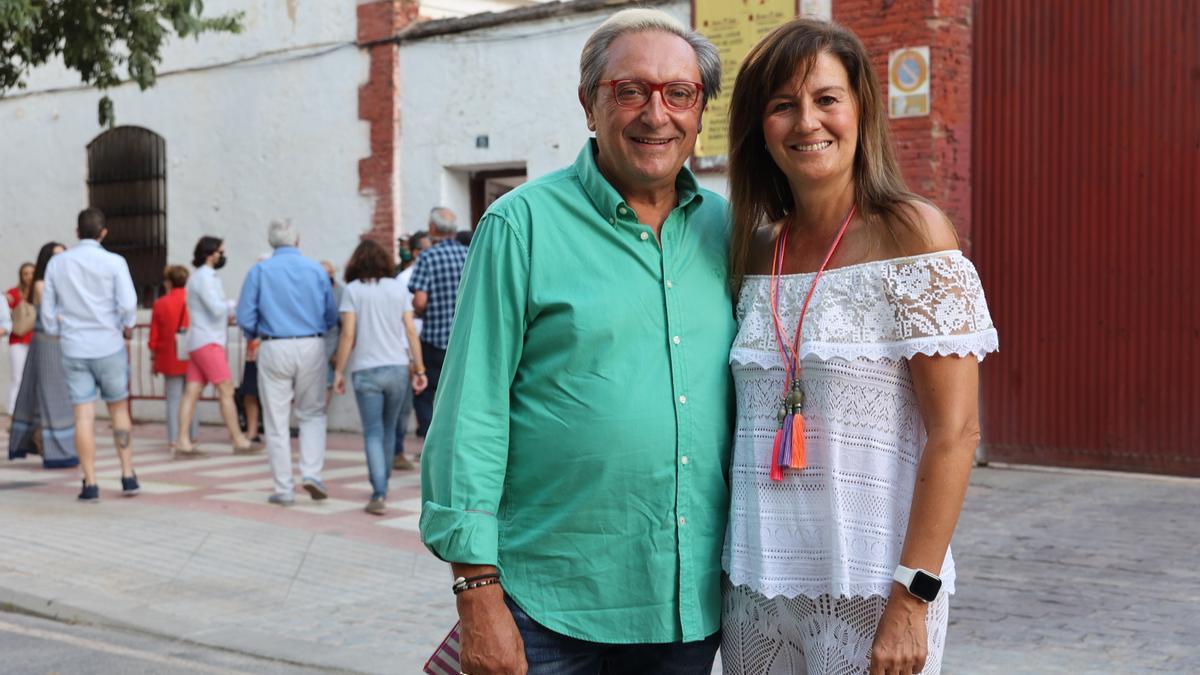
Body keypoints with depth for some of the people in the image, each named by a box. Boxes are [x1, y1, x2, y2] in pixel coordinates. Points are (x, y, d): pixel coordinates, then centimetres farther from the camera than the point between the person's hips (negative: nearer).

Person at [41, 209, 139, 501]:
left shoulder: (56, 263, 3)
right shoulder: (113, 262, -7)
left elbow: (48, 307, 7)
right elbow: (128, 304, -15)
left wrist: (57, 334, 21)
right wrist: (127, 327, 4)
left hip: (73, 349, 2)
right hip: (109, 346, -2)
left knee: (84, 416, 2)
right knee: (119, 409, 12)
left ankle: (90, 485, 1)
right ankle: (128, 476, 9)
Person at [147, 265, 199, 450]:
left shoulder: (160, 304, -6)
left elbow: (154, 336, -1)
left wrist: (153, 358, 10)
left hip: (170, 359, -1)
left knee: (173, 399, 4)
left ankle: (174, 440, 2)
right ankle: (192, 436, 16)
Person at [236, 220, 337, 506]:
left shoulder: (260, 271, 0)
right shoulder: (317, 270, 3)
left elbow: (245, 317, -3)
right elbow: (332, 316, 5)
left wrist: (253, 337, 18)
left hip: (275, 349, -1)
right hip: (312, 347, 1)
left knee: (276, 421, 7)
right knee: (312, 413, 15)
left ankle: (284, 489, 7)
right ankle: (311, 472, -4)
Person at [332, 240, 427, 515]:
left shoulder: (353, 290, -2)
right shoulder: (398, 288, 6)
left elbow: (348, 334, -8)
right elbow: (411, 332, 2)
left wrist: (339, 371, -1)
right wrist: (420, 369, 7)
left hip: (366, 371, -3)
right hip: (398, 368, 3)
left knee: (373, 433, -1)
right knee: (388, 430, 17)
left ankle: (379, 494, -14)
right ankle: (382, 486, 29)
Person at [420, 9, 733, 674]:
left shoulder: (725, 230, 7)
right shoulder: (524, 224, -6)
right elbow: (470, 415, -8)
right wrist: (478, 591, -12)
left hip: (692, 604, 4)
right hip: (552, 606, -4)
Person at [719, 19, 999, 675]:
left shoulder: (911, 233, -7)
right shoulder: (757, 251, 7)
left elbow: (955, 432, -11)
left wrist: (911, 598, -15)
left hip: (868, 590, -5)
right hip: (753, 584, 5)